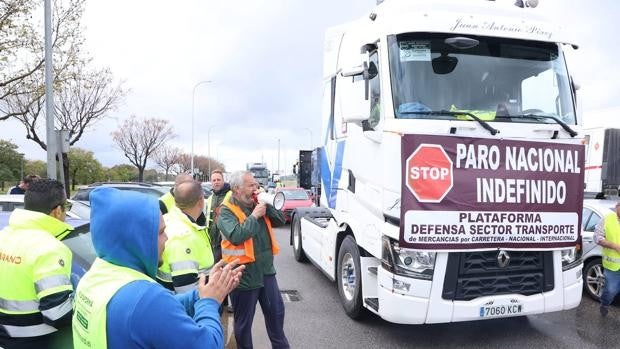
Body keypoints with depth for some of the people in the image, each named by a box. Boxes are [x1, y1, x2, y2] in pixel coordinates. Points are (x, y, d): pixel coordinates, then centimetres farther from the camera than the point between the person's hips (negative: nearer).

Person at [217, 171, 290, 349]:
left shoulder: (257, 204, 6)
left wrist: (267, 205, -11)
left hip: (266, 271, 6)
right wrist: (254, 216, -21)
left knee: (276, 311, 19)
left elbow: (280, 220, 4)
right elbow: (236, 236, -28)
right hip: (244, 275, -6)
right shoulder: (226, 211, -14)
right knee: (244, 321, 11)